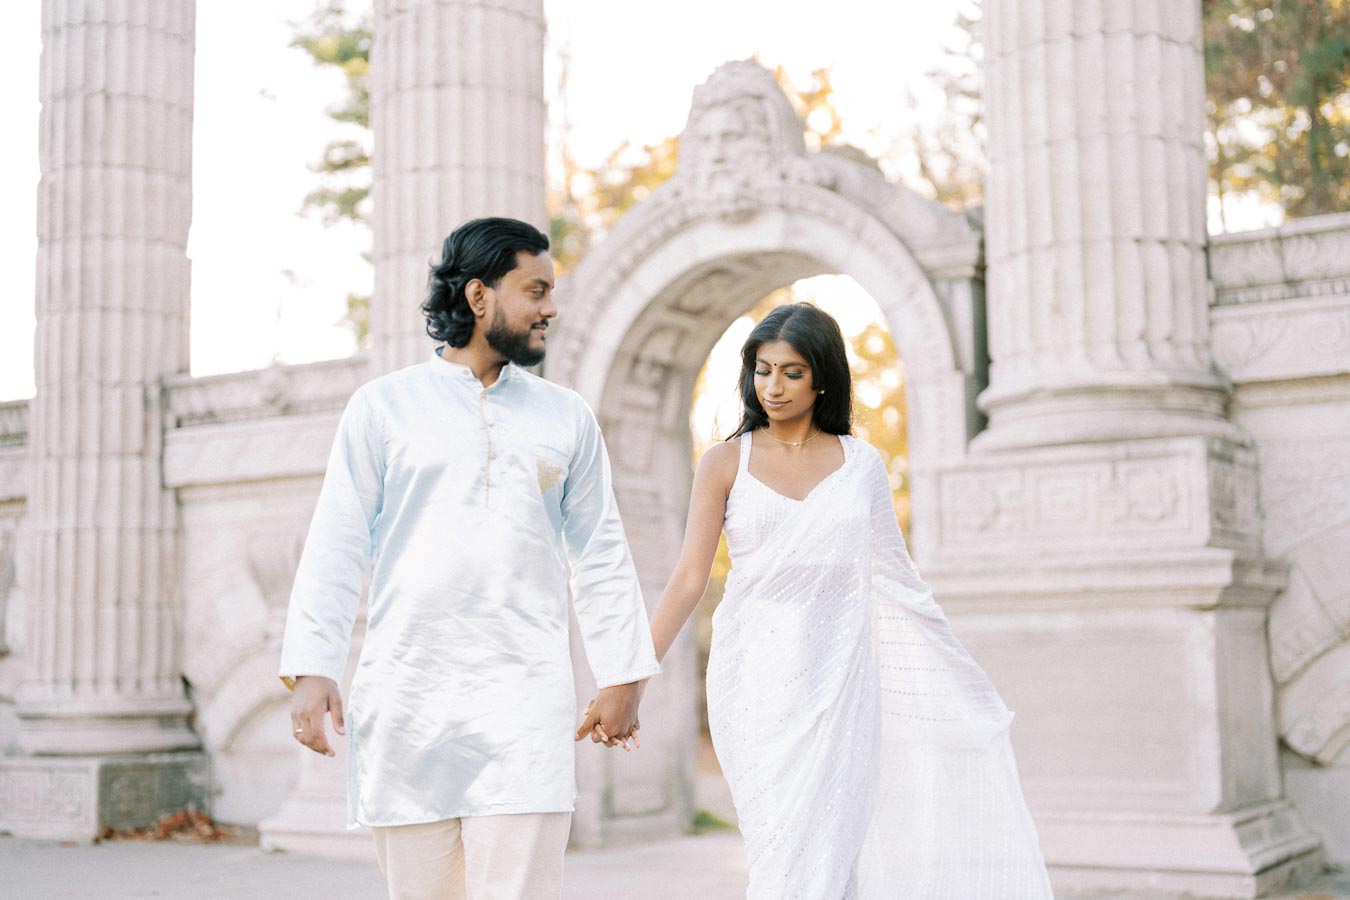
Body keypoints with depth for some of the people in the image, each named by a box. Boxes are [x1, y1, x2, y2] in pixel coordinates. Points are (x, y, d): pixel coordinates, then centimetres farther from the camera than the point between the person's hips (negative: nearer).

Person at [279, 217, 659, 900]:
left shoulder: (567, 418, 13)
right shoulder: (384, 406, 7)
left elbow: (601, 555, 14)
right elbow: (336, 544, 3)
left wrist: (622, 676, 9)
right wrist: (311, 669, -5)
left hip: (524, 696, 1)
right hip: (403, 694, 0)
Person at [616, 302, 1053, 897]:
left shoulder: (861, 464, 7)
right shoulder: (726, 463, 3)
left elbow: (891, 580, 13)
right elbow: (688, 579, -1)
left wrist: (959, 689, 16)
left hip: (838, 678, 1)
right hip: (759, 682, -1)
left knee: (834, 848, -1)